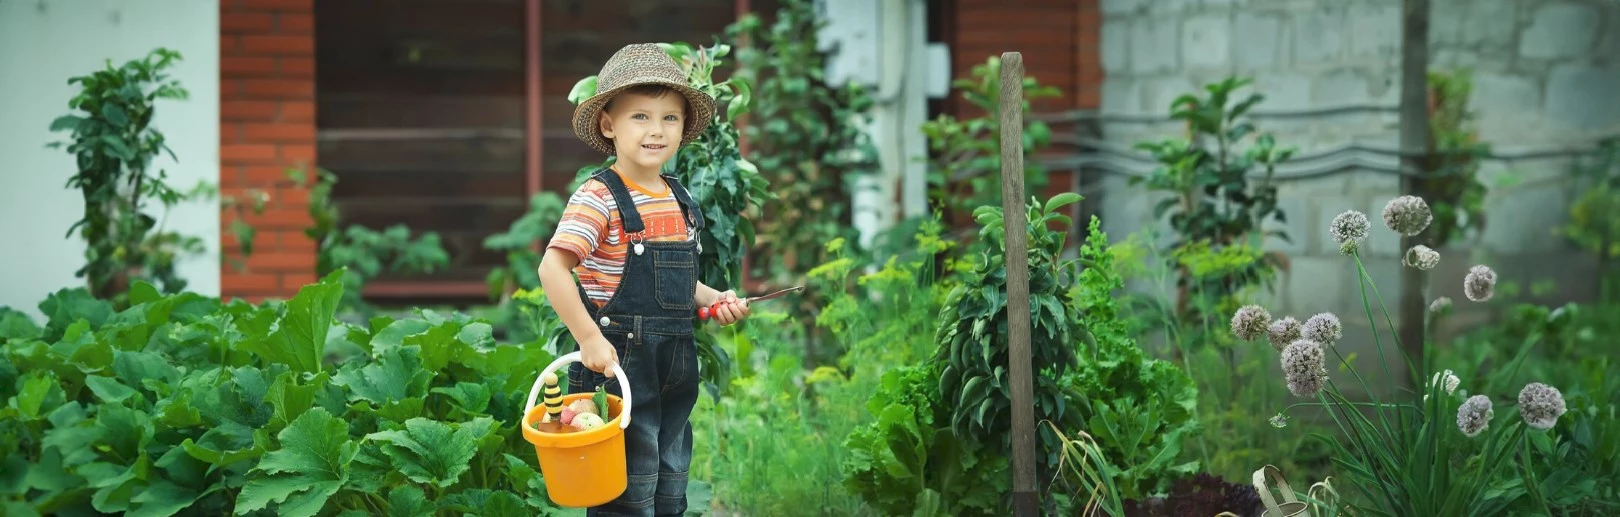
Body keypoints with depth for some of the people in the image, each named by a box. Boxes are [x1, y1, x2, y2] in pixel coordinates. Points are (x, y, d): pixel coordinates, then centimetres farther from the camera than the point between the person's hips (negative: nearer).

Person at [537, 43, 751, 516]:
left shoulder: (680, 201, 9)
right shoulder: (598, 197, -14)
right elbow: (553, 269, -22)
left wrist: (713, 299, 4)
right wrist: (589, 340, -24)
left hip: (676, 366, 8)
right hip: (619, 362, -8)